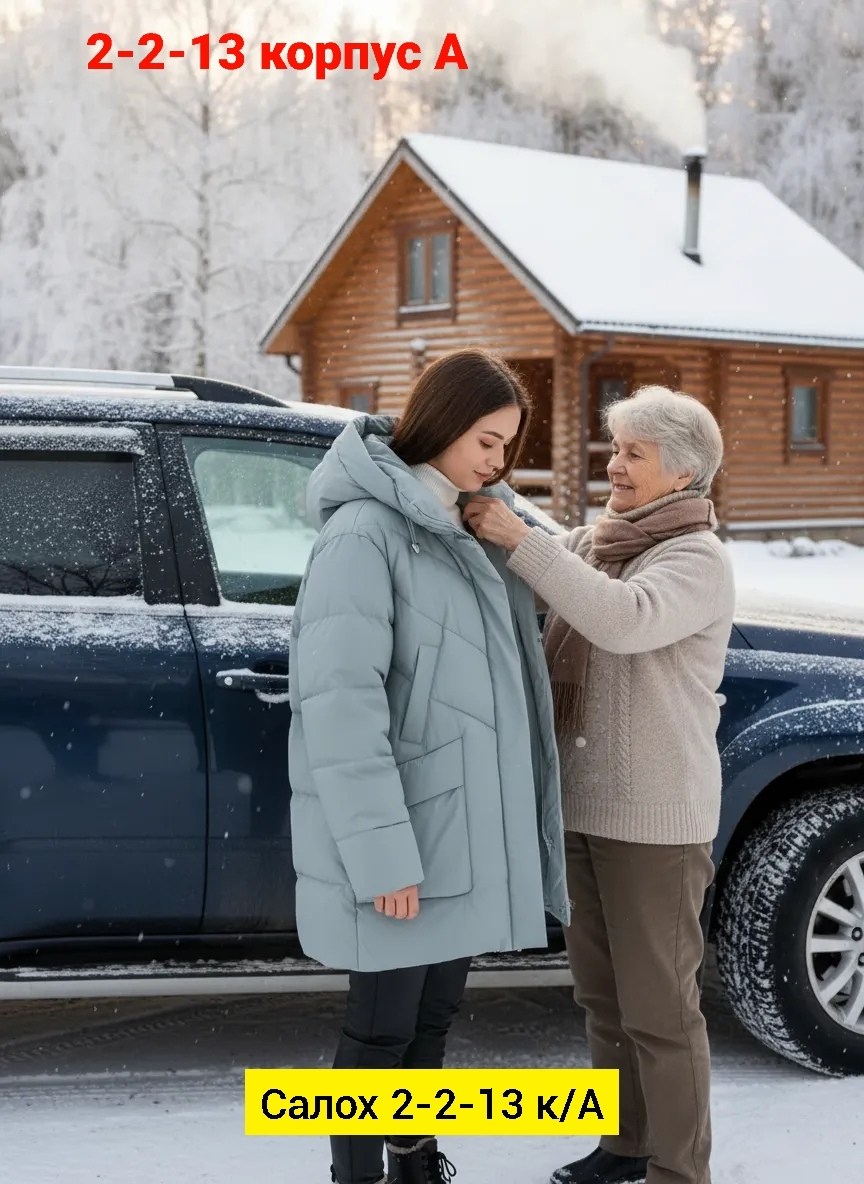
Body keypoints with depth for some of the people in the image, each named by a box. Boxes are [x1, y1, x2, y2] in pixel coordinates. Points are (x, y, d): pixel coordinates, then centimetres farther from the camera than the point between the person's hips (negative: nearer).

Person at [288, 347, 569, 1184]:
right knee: (383, 1023, 3)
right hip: (398, 832, -8)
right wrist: (381, 851, -23)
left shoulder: (469, 529, 11)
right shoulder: (364, 532, -16)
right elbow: (339, 705, -21)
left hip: (463, 823, 8)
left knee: (434, 1013, 19)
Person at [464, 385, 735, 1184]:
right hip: (584, 807, 7)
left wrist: (520, 540, -29)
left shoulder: (698, 559, -12)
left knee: (659, 1004, 0)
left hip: (656, 818, -7)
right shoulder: (589, 546, 11)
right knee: (603, 992, 16)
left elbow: (625, 619, -30)